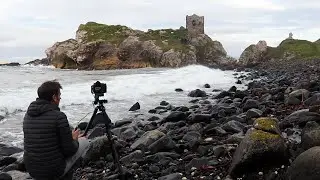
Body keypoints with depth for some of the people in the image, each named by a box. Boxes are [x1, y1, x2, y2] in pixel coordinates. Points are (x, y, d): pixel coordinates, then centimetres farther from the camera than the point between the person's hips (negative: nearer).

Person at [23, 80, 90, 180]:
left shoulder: (28, 115, 3)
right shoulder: (59, 116, -18)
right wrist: (74, 139, 7)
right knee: (84, 141, 13)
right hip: (53, 172, -7)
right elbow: (69, 150, -16)